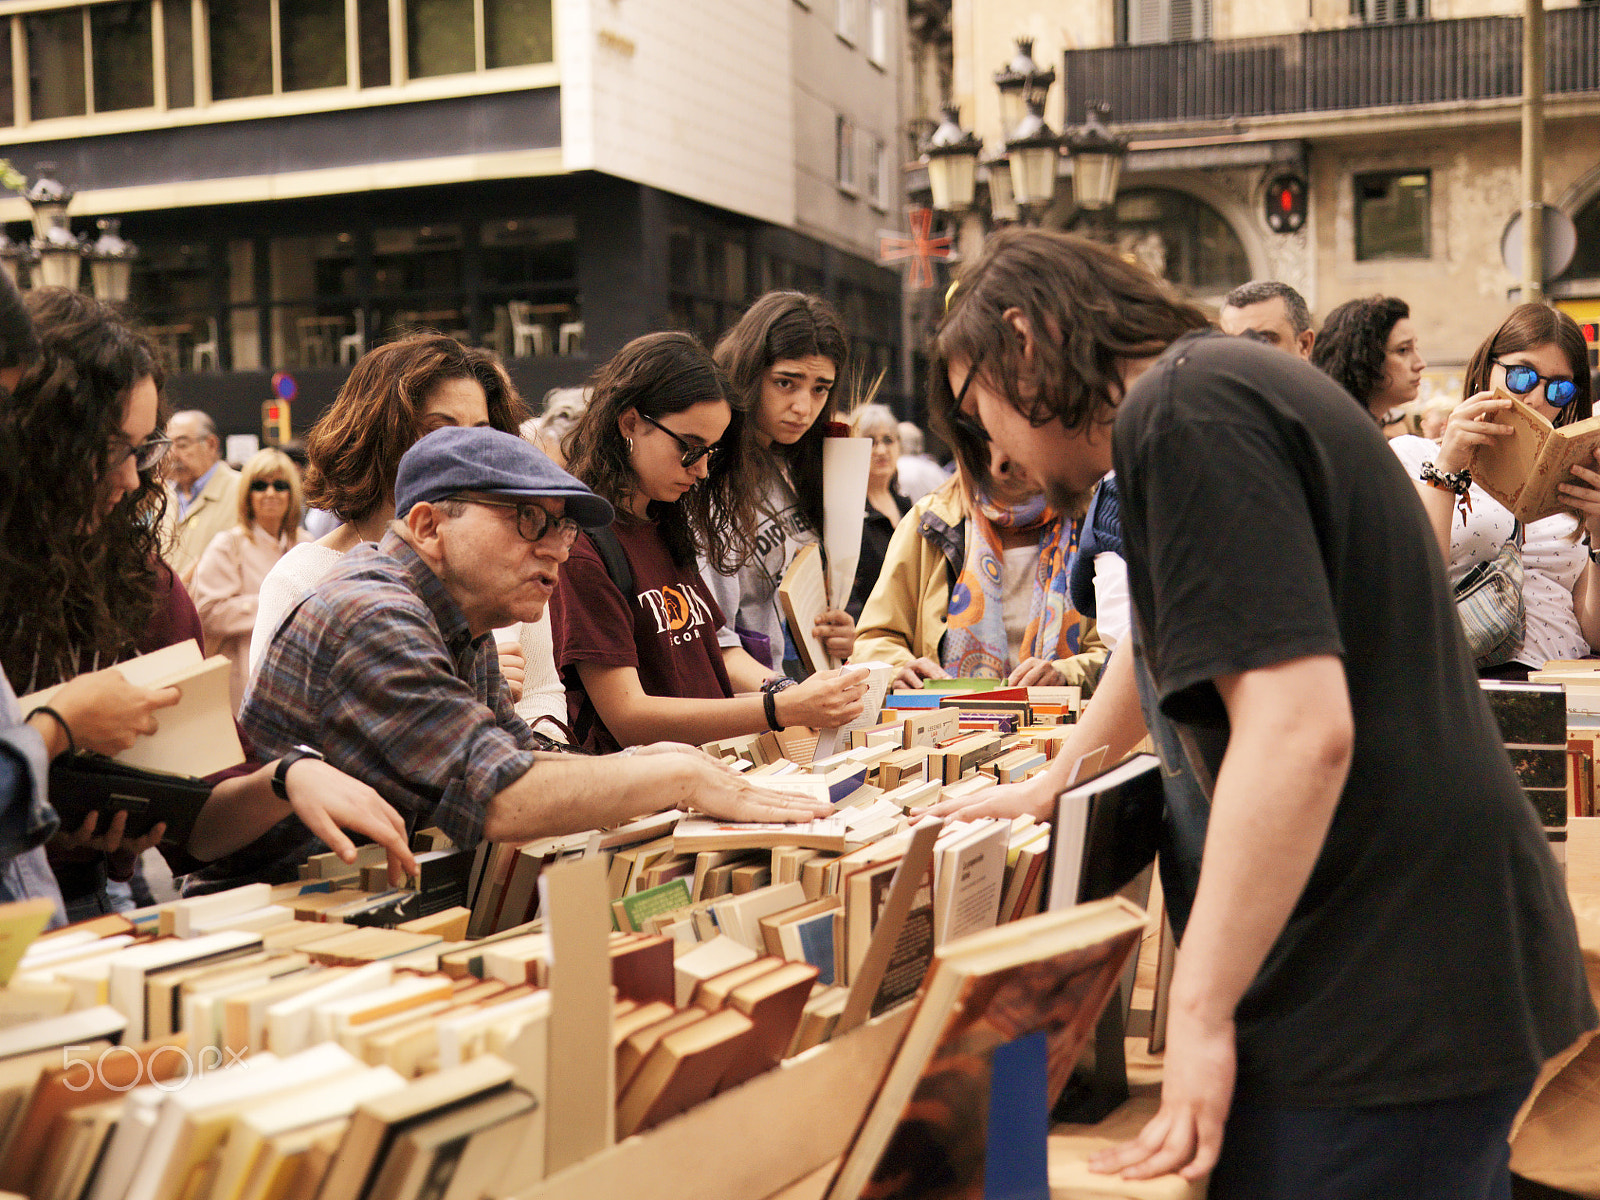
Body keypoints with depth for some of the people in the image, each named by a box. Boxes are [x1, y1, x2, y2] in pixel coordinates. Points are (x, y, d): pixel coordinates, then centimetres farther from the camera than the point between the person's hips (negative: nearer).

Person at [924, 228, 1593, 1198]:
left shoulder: (1185, 410, -16)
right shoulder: (1242, 384, 16)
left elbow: (1301, 729, -26)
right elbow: (1175, 636, 32)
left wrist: (1200, 1016, -21)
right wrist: (1057, 780, 43)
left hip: (1388, 1005, -10)